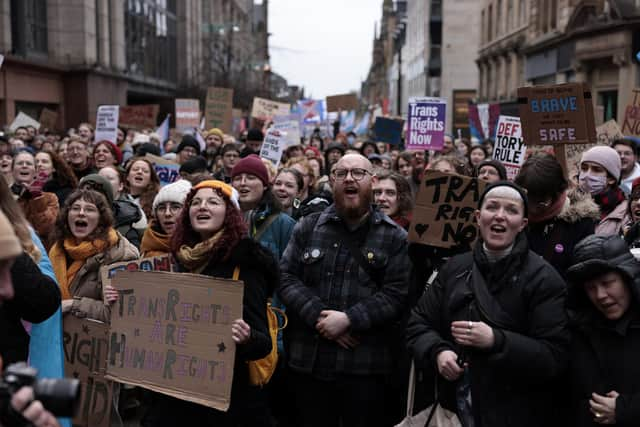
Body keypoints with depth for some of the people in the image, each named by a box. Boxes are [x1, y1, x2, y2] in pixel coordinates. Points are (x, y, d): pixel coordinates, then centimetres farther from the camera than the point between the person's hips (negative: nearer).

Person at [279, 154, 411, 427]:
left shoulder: (395, 237, 1)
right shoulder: (307, 227, 8)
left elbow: (397, 295, -7)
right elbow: (286, 278, 1)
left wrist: (349, 319, -17)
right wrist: (318, 316, -13)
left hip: (365, 365, -2)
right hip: (308, 362, 2)